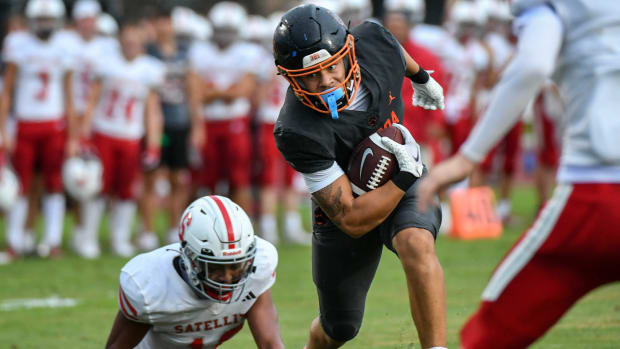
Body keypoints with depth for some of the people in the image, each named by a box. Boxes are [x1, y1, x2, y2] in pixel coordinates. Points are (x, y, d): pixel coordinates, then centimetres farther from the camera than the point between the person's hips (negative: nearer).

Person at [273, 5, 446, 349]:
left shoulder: (374, 43, -24)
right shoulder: (297, 133, -37)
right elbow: (352, 222, -33)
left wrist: (421, 77, 25)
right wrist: (408, 175, -36)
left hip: (404, 183, 2)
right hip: (349, 202, -2)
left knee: (416, 245, -33)